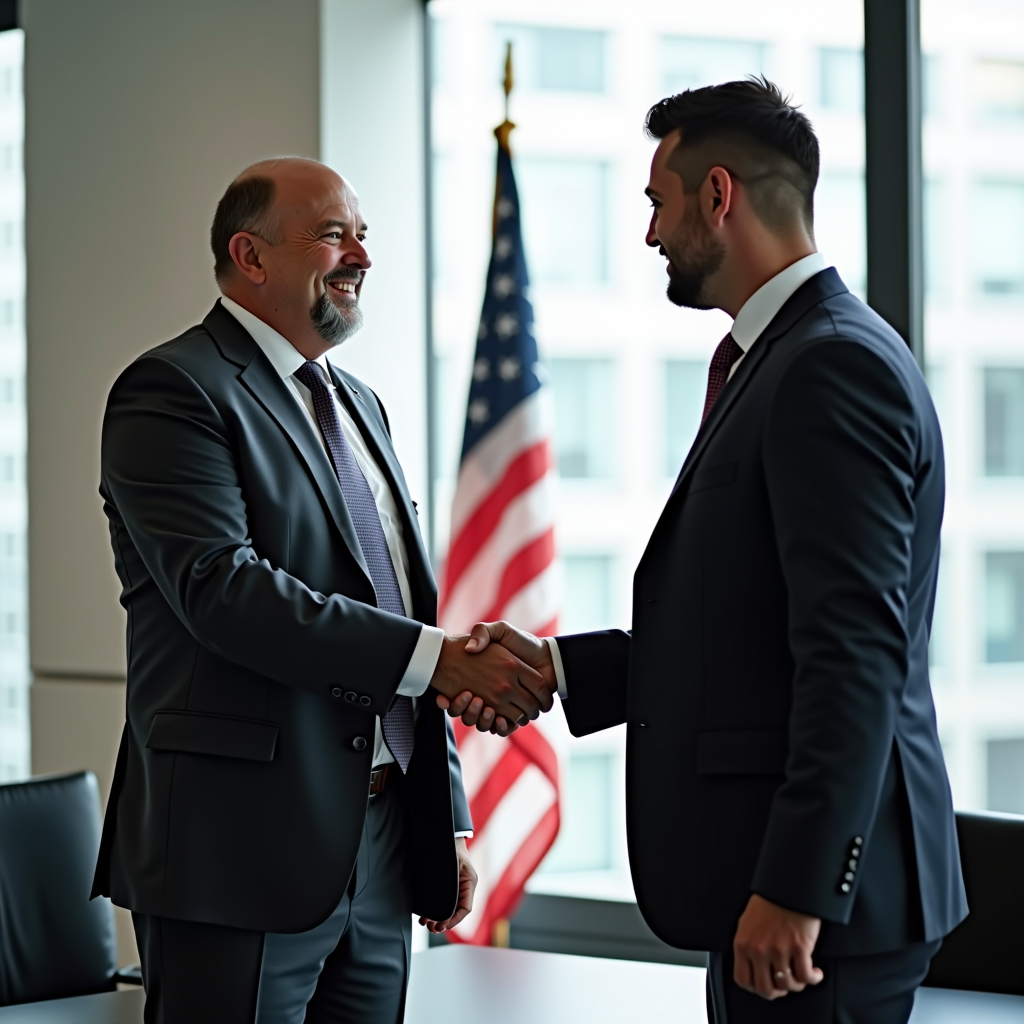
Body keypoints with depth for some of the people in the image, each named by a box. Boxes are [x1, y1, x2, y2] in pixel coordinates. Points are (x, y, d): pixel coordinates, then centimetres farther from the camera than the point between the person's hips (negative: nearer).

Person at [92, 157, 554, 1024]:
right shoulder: (173, 392, -7)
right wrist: (434, 657, -24)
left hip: (381, 846, 8)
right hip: (241, 852, -8)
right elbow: (221, 586, -21)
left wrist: (449, 819, 17)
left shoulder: (360, 406, 21)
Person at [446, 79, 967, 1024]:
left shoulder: (836, 366, -16)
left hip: (816, 885, -10)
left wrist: (796, 889, -24)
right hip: (776, 877, 10)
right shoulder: (776, 357, 16)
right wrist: (559, 666, 15)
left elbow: (855, 655, -22)